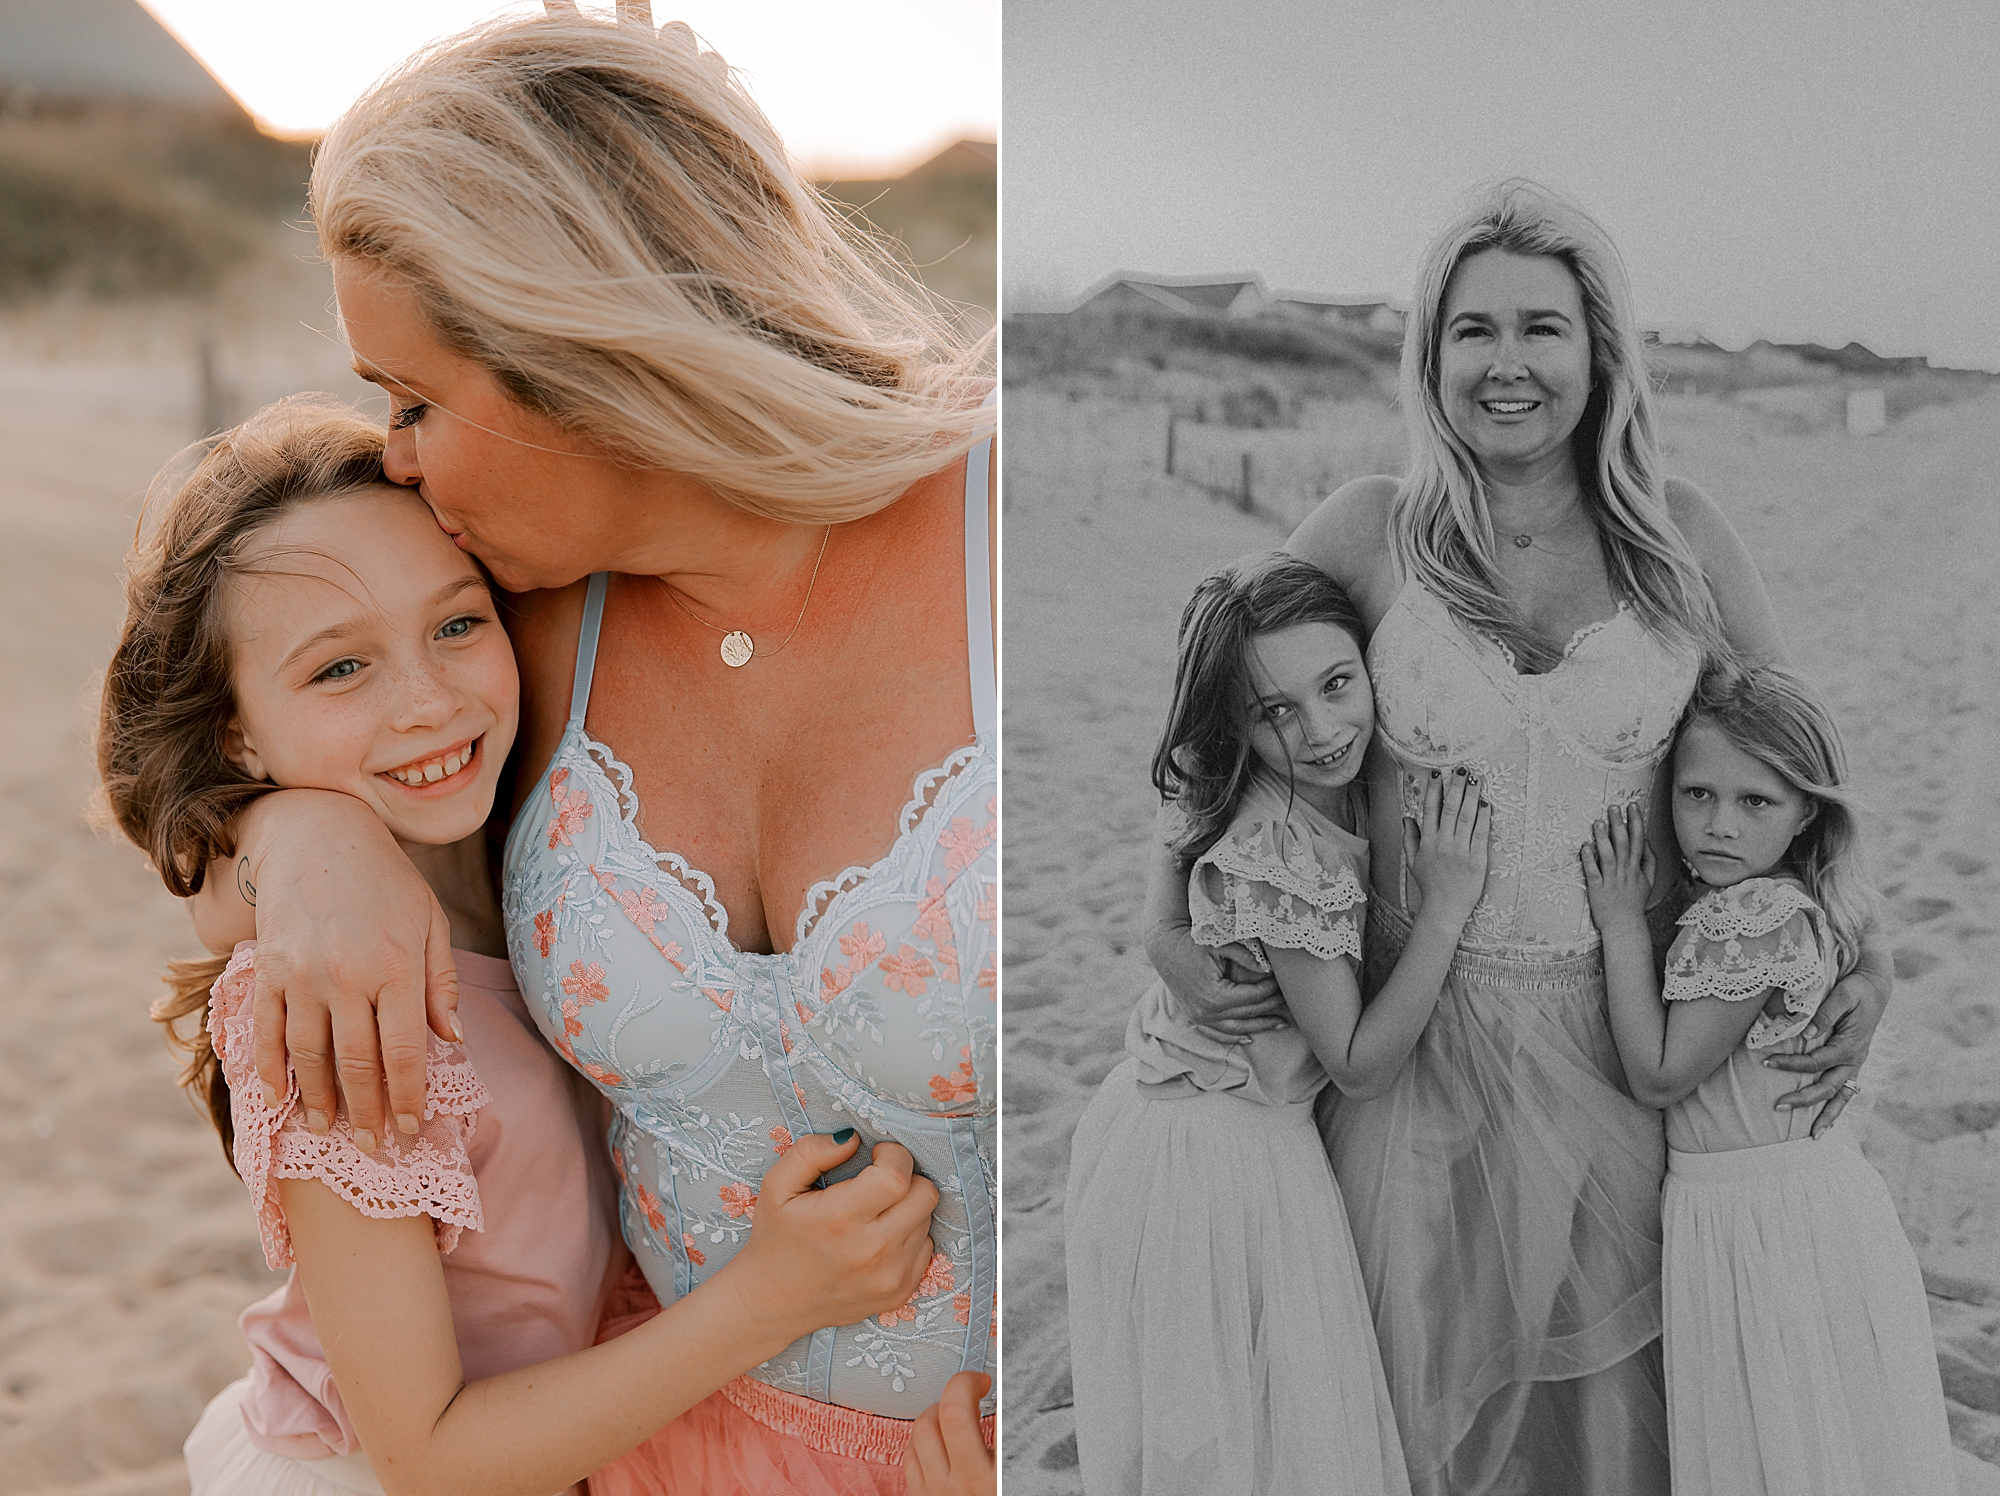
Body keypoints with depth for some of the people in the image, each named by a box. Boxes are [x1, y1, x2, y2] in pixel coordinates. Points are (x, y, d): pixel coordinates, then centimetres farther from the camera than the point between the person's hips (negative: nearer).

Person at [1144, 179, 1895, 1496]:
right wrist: (1168, 928, -5)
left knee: (1612, 1386, 14)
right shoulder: (1370, 531, -6)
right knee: (1427, 1372, 11)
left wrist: (1865, 952, -3)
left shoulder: (1681, 537, -2)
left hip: (1622, 1033, 1)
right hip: (1422, 1031, -1)